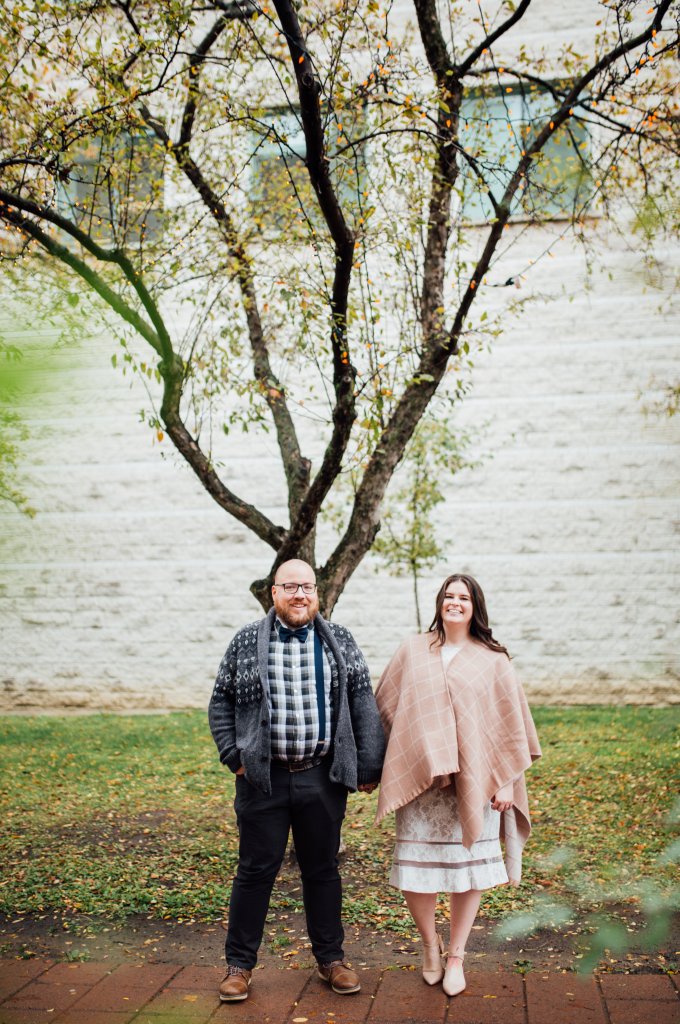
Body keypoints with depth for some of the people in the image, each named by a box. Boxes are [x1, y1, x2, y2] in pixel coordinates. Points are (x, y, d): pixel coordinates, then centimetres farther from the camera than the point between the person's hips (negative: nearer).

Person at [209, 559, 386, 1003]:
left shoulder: (340, 641, 3)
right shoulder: (247, 642, 1)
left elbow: (364, 704, 2)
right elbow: (221, 701, 7)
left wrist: (370, 765, -2)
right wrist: (232, 754, -3)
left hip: (322, 778, 1)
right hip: (263, 779, -1)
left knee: (323, 869, 13)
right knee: (256, 870, 8)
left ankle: (332, 958, 29)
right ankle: (240, 963, 23)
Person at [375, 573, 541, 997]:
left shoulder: (492, 659, 4)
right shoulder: (413, 651, 7)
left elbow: (511, 722, 4)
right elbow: (384, 707, 13)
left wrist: (507, 780, 0)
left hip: (473, 782, -1)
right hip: (418, 779, 1)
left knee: (468, 869, 3)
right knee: (414, 871, 1)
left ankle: (456, 956, 23)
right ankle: (430, 942, 28)